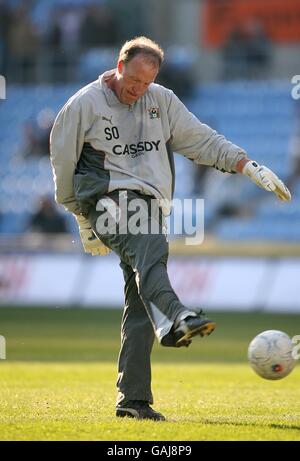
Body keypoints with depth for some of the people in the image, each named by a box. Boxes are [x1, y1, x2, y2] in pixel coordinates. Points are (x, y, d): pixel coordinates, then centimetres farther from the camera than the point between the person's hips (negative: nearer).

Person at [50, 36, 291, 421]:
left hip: (150, 207, 5)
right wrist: (84, 221, 13)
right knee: (151, 250, -36)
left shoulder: (162, 101, 16)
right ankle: (176, 320, -64)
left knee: (141, 308, -3)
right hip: (108, 200, -5)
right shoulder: (85, 104, 4)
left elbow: (202, 140, 18)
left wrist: (249, 166, 7)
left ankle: (132, 399, -2)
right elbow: (63, 162, 10)